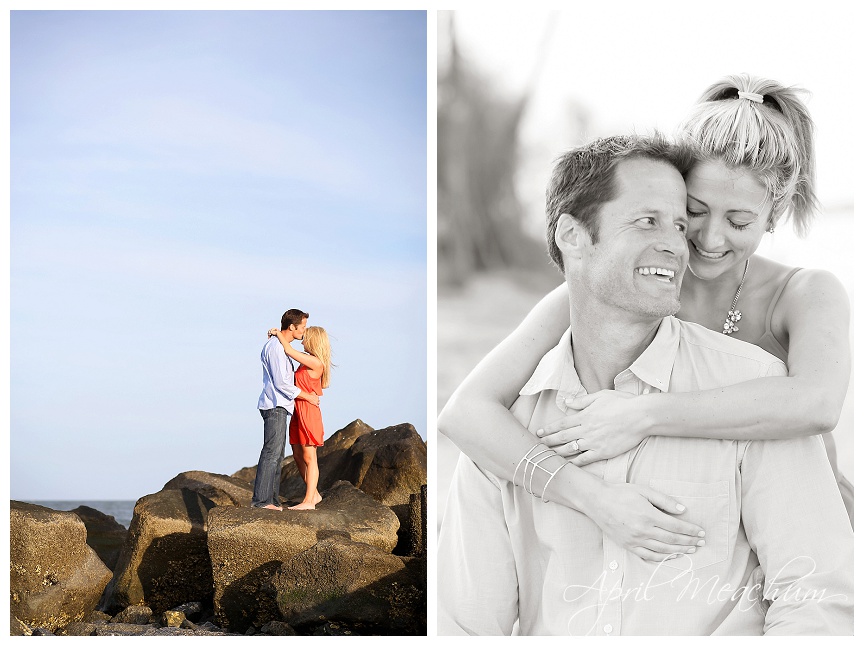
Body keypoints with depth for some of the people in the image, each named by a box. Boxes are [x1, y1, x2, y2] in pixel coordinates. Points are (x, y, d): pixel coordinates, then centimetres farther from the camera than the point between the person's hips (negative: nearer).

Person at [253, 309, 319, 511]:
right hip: (275, 406, -11)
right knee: (271, 452, -12)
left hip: (279, 406, 11)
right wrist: (308, 396, -9)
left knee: (277, 455, 10)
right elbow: (281, 383, -17)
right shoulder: (275, 347, -14)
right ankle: (261, 499, -13)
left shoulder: (281, 346, 19)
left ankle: (271, 498, 12)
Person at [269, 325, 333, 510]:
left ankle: (309, 501, -2)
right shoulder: (306, 361, 12)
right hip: (298, 413, 10)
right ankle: (314, 494, 23)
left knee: (309, 457, -5)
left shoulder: (316, 362, -14)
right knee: (298, 456, 13)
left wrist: (278, 334, -3)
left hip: (308, 412, -10)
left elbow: (289, 351, -15)